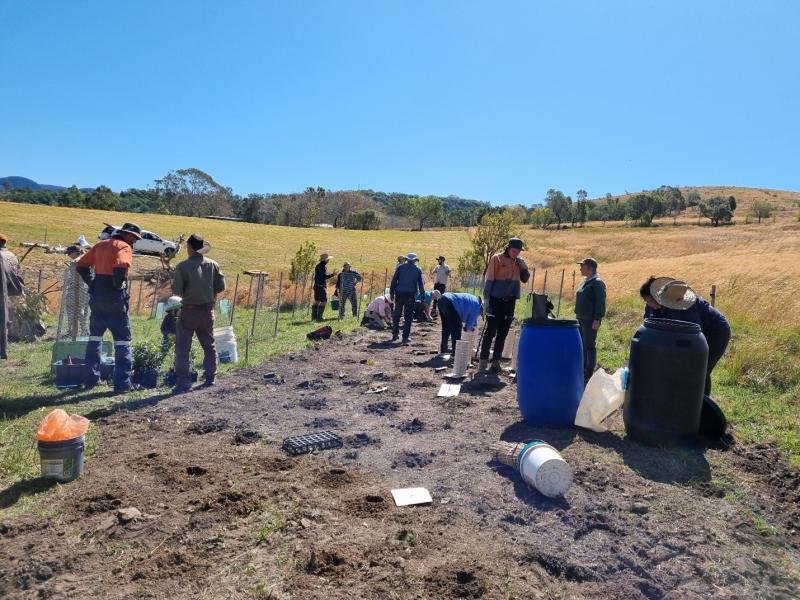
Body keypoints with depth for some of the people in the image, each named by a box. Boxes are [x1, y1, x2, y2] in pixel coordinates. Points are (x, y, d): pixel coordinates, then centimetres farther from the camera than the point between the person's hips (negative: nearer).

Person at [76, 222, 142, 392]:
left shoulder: (101, 245, 15)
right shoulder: (124, 247, -8)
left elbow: (81, 265, 15)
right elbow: (120, 267, -28)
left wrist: (93, 283, 11)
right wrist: (119, 286, -14)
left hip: (97, 297, 7)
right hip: (115, 299, -7)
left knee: (95, 337, 19)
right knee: (122, 340, 0)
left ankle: (90, 379, 24)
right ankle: (122, 383, -1)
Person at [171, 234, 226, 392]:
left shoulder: (182, 266, -10)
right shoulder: (213, 265, -1)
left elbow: (176, 290, -11)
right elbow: (221, 287, 0)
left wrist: (187, 291, 10)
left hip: (189, 311, -4)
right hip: (207, 310, 4)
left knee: (182, 347, 3)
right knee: (209, 345, 16)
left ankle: (184, 381, -1)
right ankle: (210, 378, 21)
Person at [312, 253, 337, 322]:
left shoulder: (319, 265, 16)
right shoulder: (322, 266, -16)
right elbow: (324, 276, -24)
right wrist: (332, 275, -23)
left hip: (317, 286, 10)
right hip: (321, 286, -10)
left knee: (316, 301, 13)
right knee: (324, 301, -8)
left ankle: (314, 317, 17)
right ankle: (319, 317, -9)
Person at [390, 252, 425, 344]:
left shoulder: (400, 267, 4)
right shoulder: (418, 270, 5)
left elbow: (394, 281, 1)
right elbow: (421, 285, 6)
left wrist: (391, 293, 6)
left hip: (399, 294, 1)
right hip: (410, 295, -1)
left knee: (396, 314, 14)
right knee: (408, 316, 3)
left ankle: (395, 334, 20)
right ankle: (406, 337, 1)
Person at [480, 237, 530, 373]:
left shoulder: (519, 262, 10)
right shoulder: (497, 259, -7)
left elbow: (525, 279, 19)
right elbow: (489, 280, -9)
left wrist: (524, 268, -1)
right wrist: (486, 299, -13)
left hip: (510, 301, 6)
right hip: (496, 300, -5)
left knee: (503, 333, 8)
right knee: (490, 331, -5)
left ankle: (496, 361, 14)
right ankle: (483, 361, 0)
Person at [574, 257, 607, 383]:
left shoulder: (597, 282, -14)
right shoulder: (586, 281, 15)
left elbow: (600, 302, -18)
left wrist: (597, 319, -22)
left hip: (590, 321, -9)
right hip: (581, 319, 9)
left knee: (590, 346, -3)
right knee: (582, 345, 14)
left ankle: (590, 372, 3)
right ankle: (583, 369, 23)